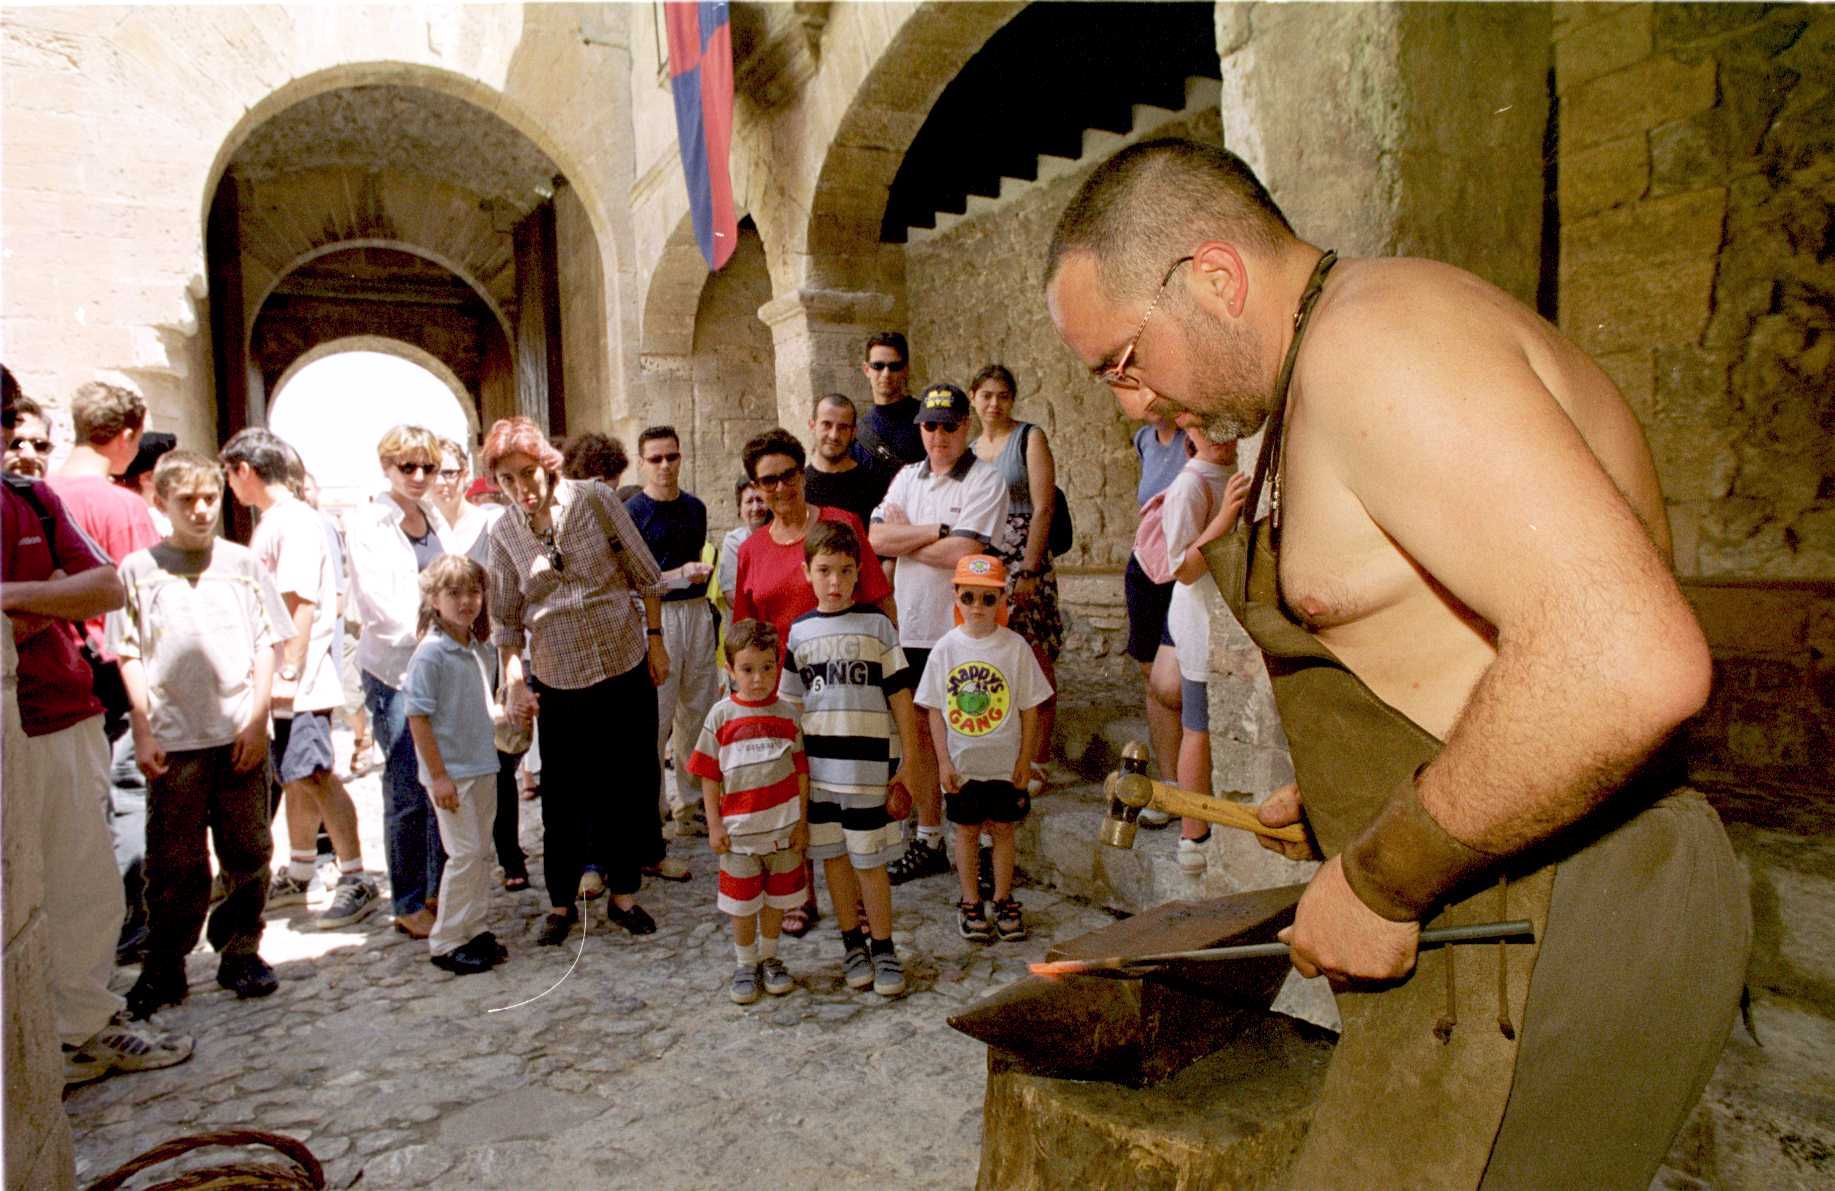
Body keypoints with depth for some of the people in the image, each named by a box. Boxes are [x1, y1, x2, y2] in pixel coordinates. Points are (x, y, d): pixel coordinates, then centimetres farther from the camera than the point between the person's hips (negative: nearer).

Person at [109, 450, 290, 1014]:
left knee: (249, 852, 7)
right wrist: (143, 732, -3)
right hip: (173, 739, -1)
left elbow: (266, 644, 6)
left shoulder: (243, 563, 6)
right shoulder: (138, 570, 3)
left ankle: (241, 953, 22)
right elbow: (129, 656, 3)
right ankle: (164, 967, 19)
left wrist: (257, 719, -2)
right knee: (174, 861, 5)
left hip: (240, 734, 1)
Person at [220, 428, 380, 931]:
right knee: (294, 777, 17)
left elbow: (301, 605, -19)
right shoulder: (271, 522, 17)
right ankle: (298, 875, 29)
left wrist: (288, 672, -22)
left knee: (315, 776, -9)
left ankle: (356, 883, -4)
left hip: (299, 681, -10)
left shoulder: (295, 522, -13)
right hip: (278, 681, 10)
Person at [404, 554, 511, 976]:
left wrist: (510, 712, -2)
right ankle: (446, 942, 10)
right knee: (465, 854, -4)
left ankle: (473, 931, 24)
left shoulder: (481, 651, 8)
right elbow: (418, 718, -16)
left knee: (481, 851, 12)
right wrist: (438, 774, -17)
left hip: (483, 767, 7)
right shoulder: (430, 653, -15)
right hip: (451, 771, -7)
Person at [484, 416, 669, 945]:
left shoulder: (594, 498, -6)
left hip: (627, 668, -1)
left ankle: (623, 894, 24)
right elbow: (505, 618, 6)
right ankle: (561, 902, 25)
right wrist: (514, 680, -3)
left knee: (632, 783, 7)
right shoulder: (503, 532, 0)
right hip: (557, 682, 1)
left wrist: (655, 639, -1)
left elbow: (645, 575, 0)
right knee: (562, 796, 6)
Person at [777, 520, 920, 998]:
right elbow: (790, 703, 9)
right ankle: (853, 945, 27)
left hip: (867, 763, -3)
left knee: (869, 861, 3)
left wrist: (908, 762, -1)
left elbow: (900, 698, -1)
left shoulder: (878, 625, -3)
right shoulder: (799, 632, 4)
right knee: (833, 856, 12)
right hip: (816, 765, 3)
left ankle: (884, 949, 19)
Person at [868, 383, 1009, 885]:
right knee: (917, 736, 13)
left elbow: (963, 553, -20)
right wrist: (938, 531, -13)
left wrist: (907, 536, -7)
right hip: (909, 628, 6)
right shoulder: (907, 477, 11)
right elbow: (877, 538, -3)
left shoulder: (986, 481, -7)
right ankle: (928, 840, 27)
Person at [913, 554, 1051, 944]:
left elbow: (1029, 708, -2)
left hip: (1006, 761, 0)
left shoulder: (1014, 646, -7)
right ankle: (970, 904, 25)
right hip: (961, 763, 0)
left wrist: (1025, 759, -4)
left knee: (1002, 828, 11)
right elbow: (934, 709, -1)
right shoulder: (946, 647, -5)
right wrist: (944, 761, -5)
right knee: (967, 829, 11)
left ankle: (1003, 901, 27)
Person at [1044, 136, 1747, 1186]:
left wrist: (1378, 881, -22)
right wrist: (1352, 799, 17)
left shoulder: (1376, 338, -19)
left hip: (1543, 935, -10)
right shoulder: (1335, 368, 13)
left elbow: (1631, 661, -31)